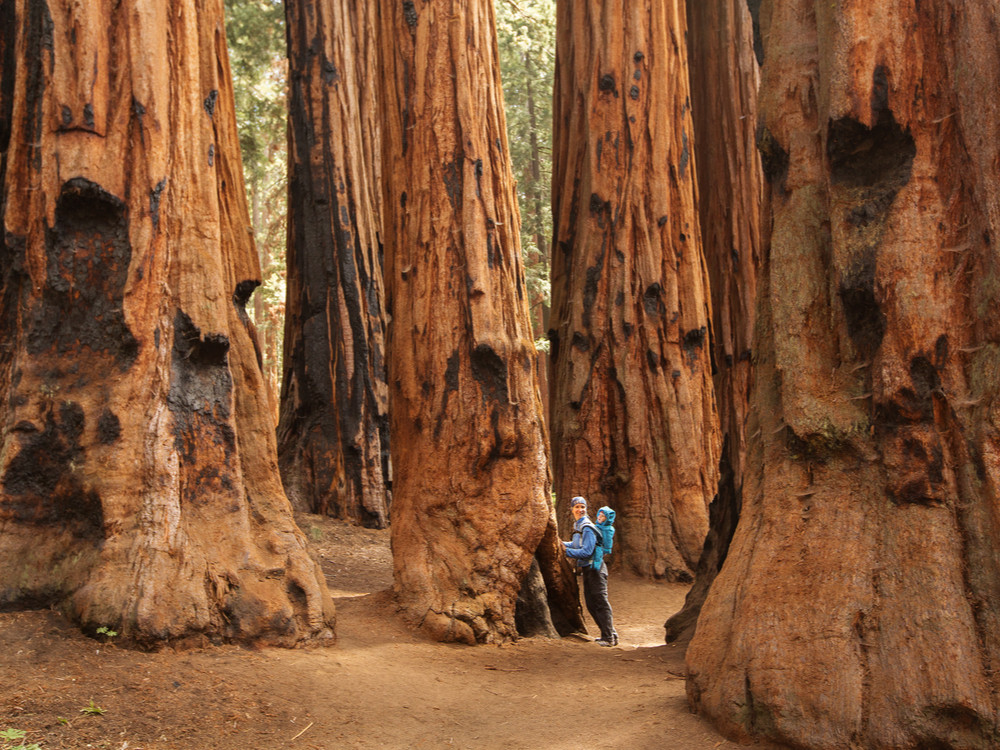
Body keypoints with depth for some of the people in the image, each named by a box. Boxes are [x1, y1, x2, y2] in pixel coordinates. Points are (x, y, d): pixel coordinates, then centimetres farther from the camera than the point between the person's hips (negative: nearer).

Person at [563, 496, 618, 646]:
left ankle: (610, 637, -3)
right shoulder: (577, 525, 12)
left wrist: (567, 551, -19)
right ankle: (608, 634, 22)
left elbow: (586, 552, -23)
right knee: (591, 604, 14)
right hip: (587, 569, 10)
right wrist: (563, 544, 10)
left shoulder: (587, 528, -18)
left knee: (601, 603, -7)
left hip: (595, 568, -10)